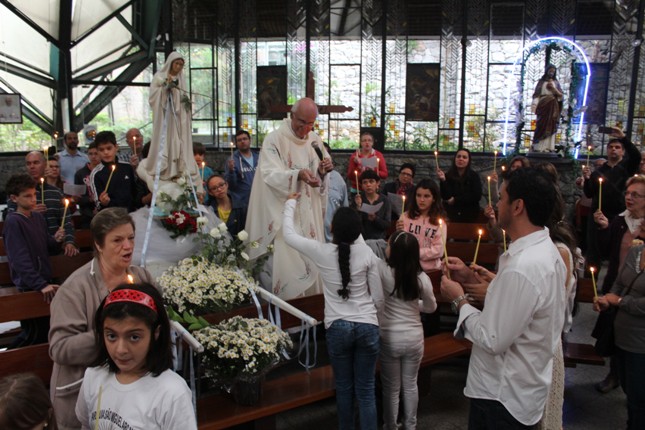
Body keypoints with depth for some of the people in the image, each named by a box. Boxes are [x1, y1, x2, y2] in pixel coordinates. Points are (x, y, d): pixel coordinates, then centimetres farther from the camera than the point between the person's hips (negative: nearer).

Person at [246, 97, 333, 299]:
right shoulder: (274, 139, -9)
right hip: (282, 213, -6)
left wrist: (322, 172, -10)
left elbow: (320, 179, 14)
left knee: (311, 260, 10)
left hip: (309, 214, 6)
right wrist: (298, 174, -37)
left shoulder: (315, 141, 9)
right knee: (285, 262, -7)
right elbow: (270, 174, -21)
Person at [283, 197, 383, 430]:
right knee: (366, 391, 8)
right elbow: (378, 298, 0)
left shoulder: (321, 252, -8)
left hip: (337, 327, 0)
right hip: (367, 326, 0)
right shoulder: (367, 253, -6)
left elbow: (289, 234, 8)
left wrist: (291, 203, 22)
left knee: (344, 388, 16)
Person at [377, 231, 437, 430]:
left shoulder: (382, 270, -20)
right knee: (410, 385, 20)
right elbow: (431, 307, 4)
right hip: (414, 338, 2)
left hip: (389, 339, -2)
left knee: (391, 388, 14)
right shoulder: (422, 278, -11)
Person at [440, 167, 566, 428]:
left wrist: (459, 300, -13)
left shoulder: (522, 267, -31)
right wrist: (471, 278, 5)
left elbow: (493, 340, -26)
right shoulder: (544, 250, 1)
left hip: (503, 396, -9)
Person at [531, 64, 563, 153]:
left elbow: (560, 95, 9)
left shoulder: (556, 82, 15)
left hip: (552, 107, 2)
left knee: (550, 127, -4)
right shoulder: (541, 82, 10)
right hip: (543, 105, -2)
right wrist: (535, 105, -13)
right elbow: (536, 94, 2)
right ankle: (539, 147, -12)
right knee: (541, 126, -9)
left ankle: (548, 147, -6)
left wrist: (553, 88, -7)